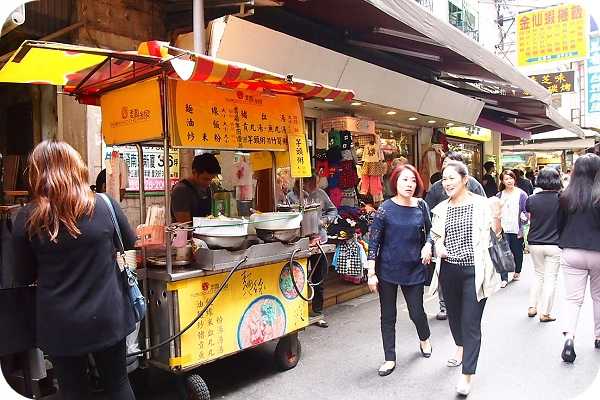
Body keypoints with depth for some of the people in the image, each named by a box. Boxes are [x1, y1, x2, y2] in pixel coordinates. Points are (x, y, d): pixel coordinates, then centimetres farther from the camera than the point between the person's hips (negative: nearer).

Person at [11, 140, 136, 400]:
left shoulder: (27, 218, -10)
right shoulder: (105, 204, -10)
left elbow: (24, 277, 1)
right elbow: (129, 242, 8)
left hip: (59, 325, 0)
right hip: (107, 317, 1)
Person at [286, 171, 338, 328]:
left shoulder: (321, 194, 2)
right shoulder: (291, 197, -9)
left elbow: (333, 210, 13)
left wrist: (324, 220, -3)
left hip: (319, 241, 3)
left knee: (318, 280, 13)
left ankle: (317, 313, 28)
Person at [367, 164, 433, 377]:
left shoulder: (421, 206, -3)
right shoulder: (386, 208, -11)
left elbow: (429, 231, 13)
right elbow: (374, 241, -9)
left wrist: (428, 245, -9)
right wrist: (371, 273, -11)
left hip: (414, 269, 2)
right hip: (387, 270, -1)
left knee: (417, 312, 11)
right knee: (388, 316, 8)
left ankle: (425, 339, 45)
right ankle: (390, 359, 25)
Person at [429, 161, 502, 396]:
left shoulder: (481, 205, -6)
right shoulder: (441, 209, 6)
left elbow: (494, 236, -4)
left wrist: (496, 217, -22)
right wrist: (438, 247, -3)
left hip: (474, 271, -5)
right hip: (449, 269, 5)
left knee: (471, 322, -3)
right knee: (454, 314, 21)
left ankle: (467, 375, 8)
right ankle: (461, 348, 50)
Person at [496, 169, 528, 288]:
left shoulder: (521, 194, 0)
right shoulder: (499, 195, 7)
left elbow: (526, 212, -2)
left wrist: (522, 229, -11)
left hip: (517, 230, -1)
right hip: (503, 230, 1)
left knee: (517, 253, 13)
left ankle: (517, 272, 38)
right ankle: (504, 278, -2)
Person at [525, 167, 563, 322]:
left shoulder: (531, 199, -5)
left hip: (535, 244, 2)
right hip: (555, 244, -2)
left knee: (538, 274, 20)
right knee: (550, 278, 7)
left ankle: (532, 307, 21)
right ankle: (545, 313, 12)